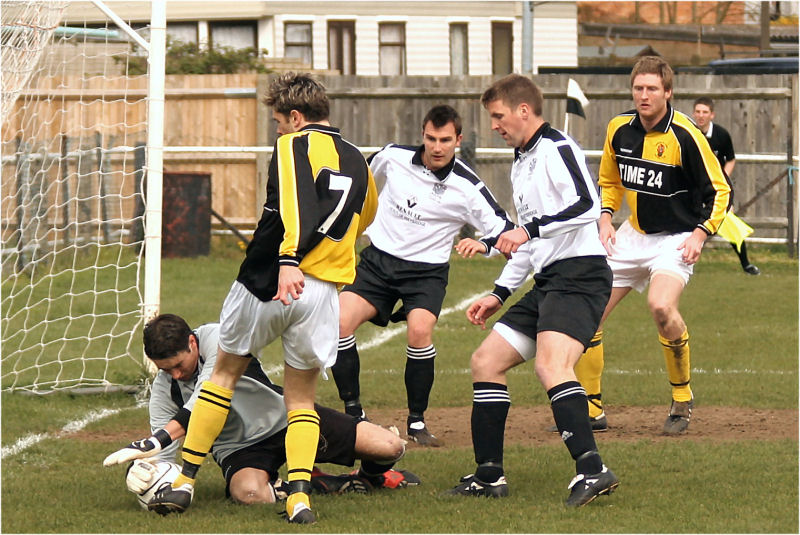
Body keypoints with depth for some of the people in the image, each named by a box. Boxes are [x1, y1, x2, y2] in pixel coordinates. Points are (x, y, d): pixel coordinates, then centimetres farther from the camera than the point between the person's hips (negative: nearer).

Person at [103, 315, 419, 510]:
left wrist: (155, 442, -44)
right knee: (249, 493, -39)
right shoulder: (162, 390, -7)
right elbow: (165, 456, -7)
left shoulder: (216, 338, -22)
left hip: (282, 417, -2)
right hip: (239, 449, 2)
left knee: (390, 447, -13)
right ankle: (321, 484, -9)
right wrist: (140, 470, -33)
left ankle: (373, 474, 27)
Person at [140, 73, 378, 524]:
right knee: (301, 397, 13)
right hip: (324, 291, 4)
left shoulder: (295, 146, -2)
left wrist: (289, 260, -33)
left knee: (226, 373, 15)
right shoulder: (358, 162, 17)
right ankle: (299, 495, -8)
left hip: (265, 285, -4)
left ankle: (185, 483, 16)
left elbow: (296, 201, -21)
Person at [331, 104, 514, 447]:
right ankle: (354, 414, -5)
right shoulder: (394, 157, -6)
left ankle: (417, 422, -11)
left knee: (420, 329, -29)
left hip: (426, 271, -2)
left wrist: (483, 245, -32)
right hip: (378, 260, 3)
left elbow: (507, 234, -11)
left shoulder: (467, 188, -14)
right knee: (339, 322, -19)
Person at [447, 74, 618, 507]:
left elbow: (587, 206, -22)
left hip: (579, 274, -11)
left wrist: (530, 229, -26)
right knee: (485, 362, 10)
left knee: (550, 365, -30)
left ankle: (591, 469, -39)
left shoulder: (556, 149, -7)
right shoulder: (521, 163, 24)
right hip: (548, 281, 11)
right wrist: (500, 293, 30)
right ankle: (489, 476, 15)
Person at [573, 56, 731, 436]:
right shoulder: (619, 130, 0)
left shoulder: (685, 135, -17)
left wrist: (700, 234, -20)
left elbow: (719, 191, -9)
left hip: (675, 240, -6)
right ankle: (591, 408, 13)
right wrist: (605, 219, 2)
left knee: (661, 306, -32)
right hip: (632, 235, 6)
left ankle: (682, 400, -11)